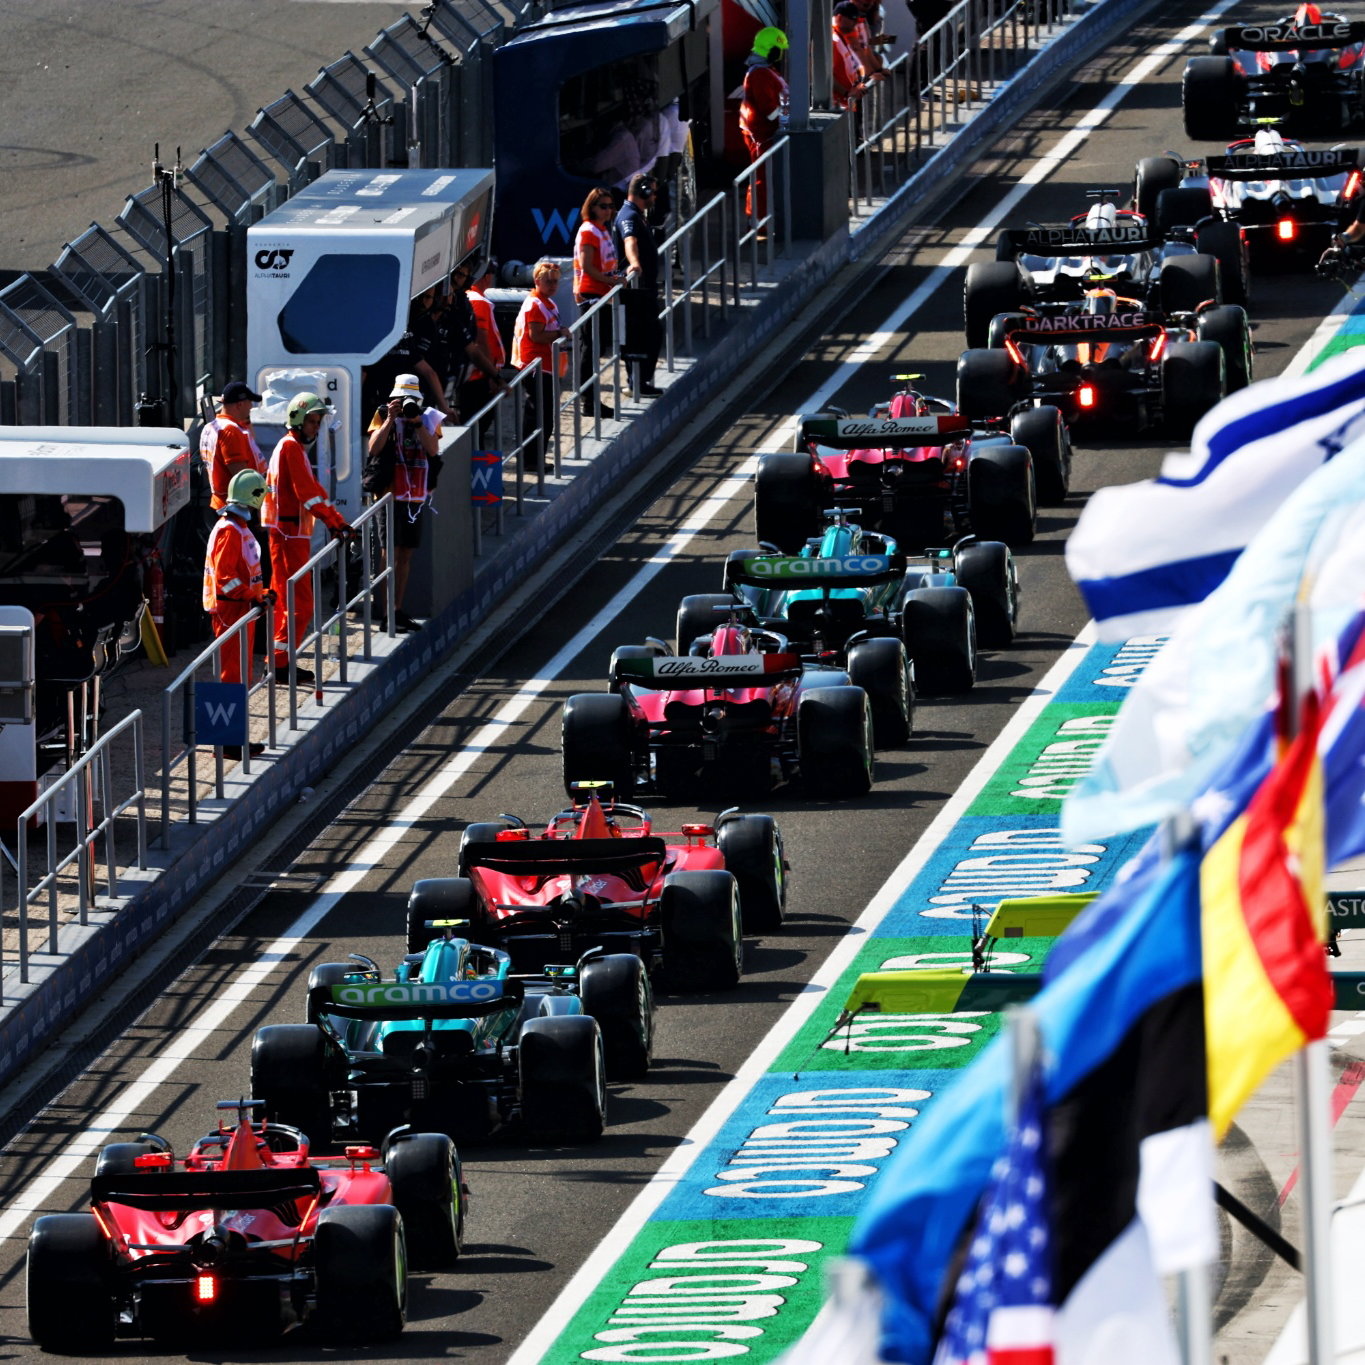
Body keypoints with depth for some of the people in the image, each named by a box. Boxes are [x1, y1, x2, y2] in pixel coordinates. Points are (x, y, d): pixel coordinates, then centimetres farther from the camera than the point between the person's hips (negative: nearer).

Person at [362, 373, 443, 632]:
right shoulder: (383, 417, 0)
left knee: (406, 554, 10)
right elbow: (373, 448, -15)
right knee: (391, 554, -8)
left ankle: (398, 611, 18)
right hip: (390, 494, -4)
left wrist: (417, 423, -16)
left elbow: (432, 450, -7)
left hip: (416, 495, 4)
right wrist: (390, 420, -19)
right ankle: (388, 614, -9)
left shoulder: (428, 419, 8)